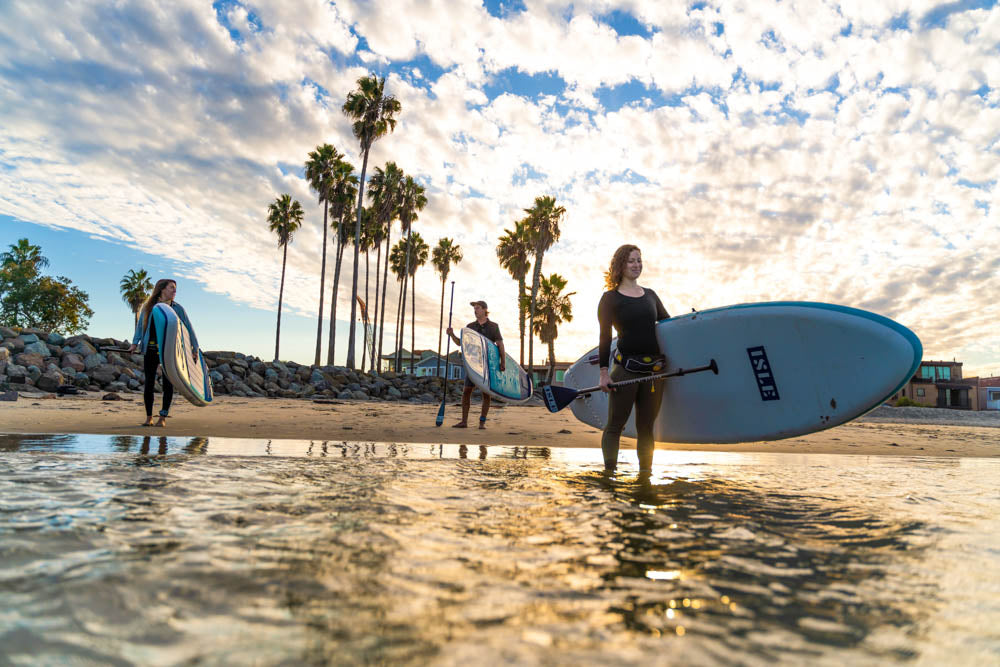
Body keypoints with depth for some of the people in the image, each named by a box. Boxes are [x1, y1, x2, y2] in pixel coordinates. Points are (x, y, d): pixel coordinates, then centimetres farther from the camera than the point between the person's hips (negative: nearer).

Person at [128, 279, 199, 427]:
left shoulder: (177, 308, 6)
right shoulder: (148, 307, 6)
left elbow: (188, 328, 9)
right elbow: (140, 325, 8)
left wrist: (195, 348, 7)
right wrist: (135, 343, -4)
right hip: (150, 350, 0)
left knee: (168, 383, -1)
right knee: (149, 383, 1)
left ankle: (163, 417, 8)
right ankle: (149, 417, 13)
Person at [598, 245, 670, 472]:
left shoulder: (650, 295, 16)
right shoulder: (610, 298, 1)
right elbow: (605, 336, -4)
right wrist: (604, 372, -9)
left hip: (654, 370, 5)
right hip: (626, 370, -5)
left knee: (646, 428, 10)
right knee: (615, 426, 0)